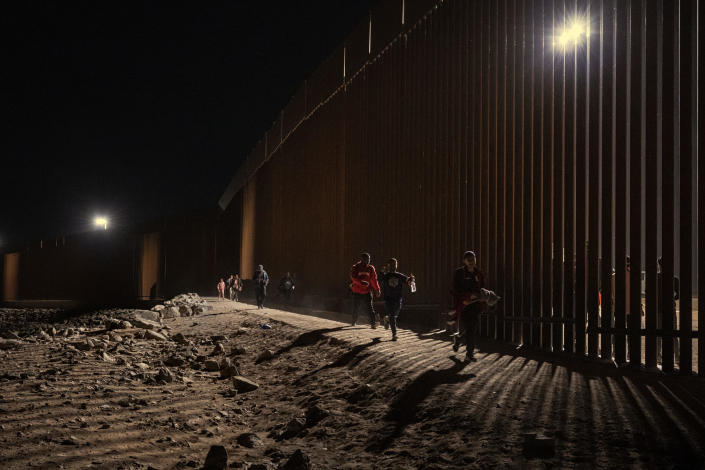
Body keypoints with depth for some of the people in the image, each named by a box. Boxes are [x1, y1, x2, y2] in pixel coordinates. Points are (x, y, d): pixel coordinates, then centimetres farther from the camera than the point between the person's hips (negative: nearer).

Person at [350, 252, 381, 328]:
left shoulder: (370, 268, 3)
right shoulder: (355, 268, -5)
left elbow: (374, 280, 8)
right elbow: (353, 277, -20)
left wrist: (377, 290, 4)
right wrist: (362, 282, -34)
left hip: (367, 292, 1)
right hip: (357, 292, 0)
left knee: (370, 308, -11)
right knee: (355, 308, 12)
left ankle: (373, 322, -12)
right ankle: (354, 322, 32)